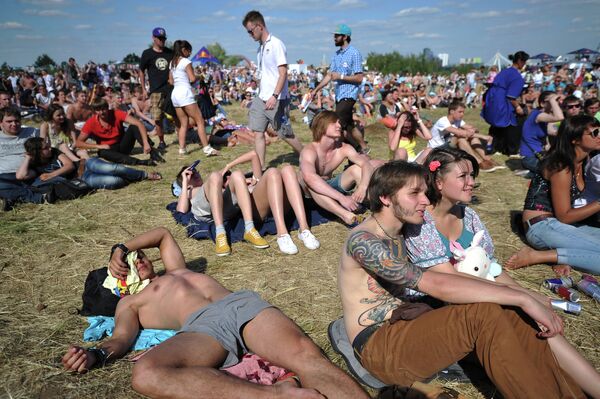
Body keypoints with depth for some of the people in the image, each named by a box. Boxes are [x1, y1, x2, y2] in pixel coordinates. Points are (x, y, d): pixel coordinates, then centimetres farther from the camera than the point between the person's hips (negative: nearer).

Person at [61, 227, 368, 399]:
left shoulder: (175, 272, 40)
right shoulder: (129, 303, 28)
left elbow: (162, 234, 53)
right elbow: (121, 338, 10)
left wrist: (122, 248, 41)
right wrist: (96, 355, -12)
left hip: (243, 303, 4)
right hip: (200, 326, -3)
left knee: (305, 354, -27)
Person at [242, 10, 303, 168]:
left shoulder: (276, 44, -11)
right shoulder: (260, 48, 13)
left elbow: (283, 73, -17)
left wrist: (274, 96, -27)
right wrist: (260, 95, 17)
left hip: (277, 100, -8)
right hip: (261, 98, 8)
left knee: (285, 134, 1)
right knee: (258, 133, 2)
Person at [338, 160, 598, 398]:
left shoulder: (399, 234, 11)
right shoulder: (362, 240, -19)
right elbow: (436, 285, -28)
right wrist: (524, 298, -26)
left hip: (404, 328, 8)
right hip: (376, 347, -8)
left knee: (507, 312, -11)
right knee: (484, 313, -26)